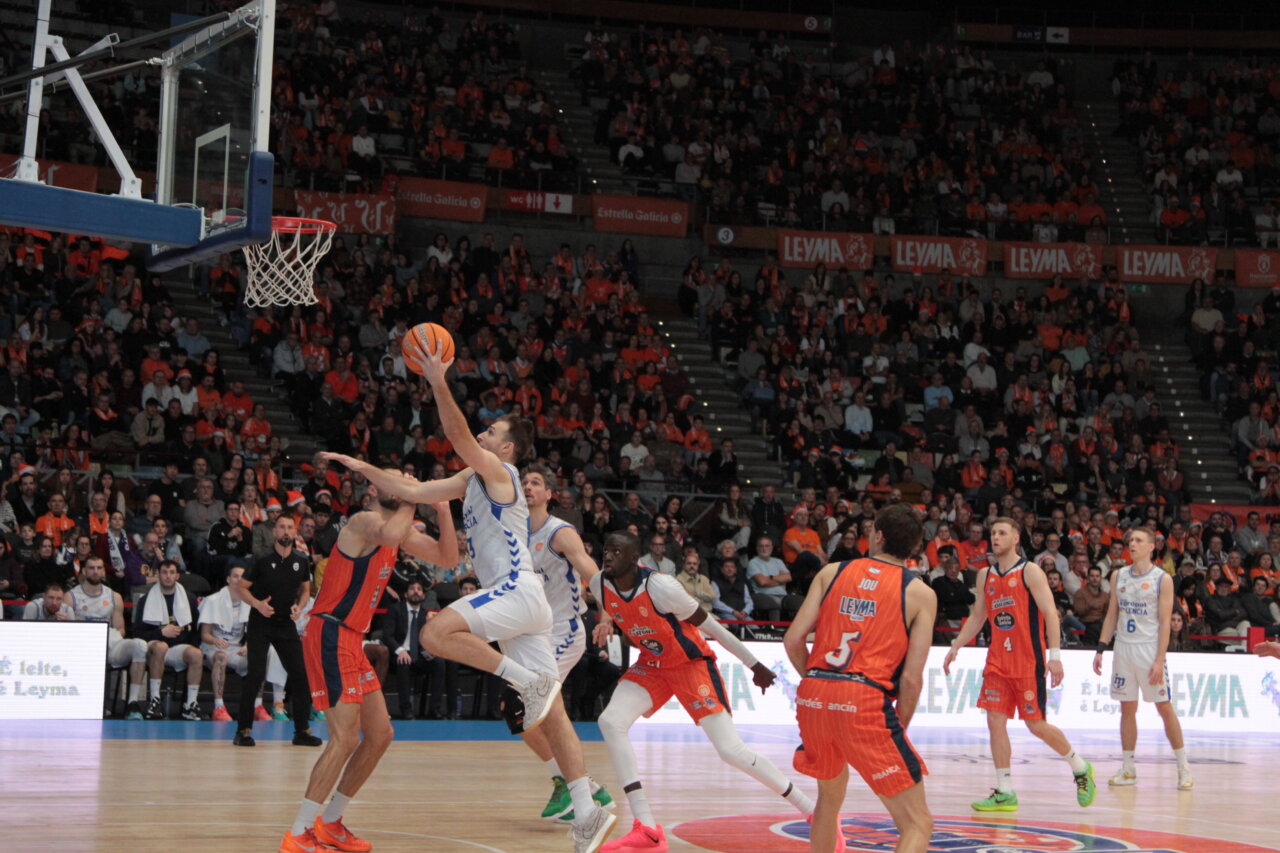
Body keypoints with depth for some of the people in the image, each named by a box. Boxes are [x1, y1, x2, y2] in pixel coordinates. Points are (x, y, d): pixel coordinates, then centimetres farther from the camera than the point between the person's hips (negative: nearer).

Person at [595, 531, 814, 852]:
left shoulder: (660, 586, -30)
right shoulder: (600, 584, -12)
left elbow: (708, 624, -19)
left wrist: (754, 665, -11)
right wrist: (605, 626, -4)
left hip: (692, 665, -6)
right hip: (652, 666, 6)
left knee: (731, 751, -12)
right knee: (610, 722, -16)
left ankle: (814, 812, 4)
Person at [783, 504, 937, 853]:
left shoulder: (831, 572, 12)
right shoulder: (920, 593, 5)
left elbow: (793, 640, 6)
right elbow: (911, 678, -2)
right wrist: (898, 729, 13)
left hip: (812, 697, 5)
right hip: (865, 703, -5)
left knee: (830, 795, 32)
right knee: (918, 824, 0)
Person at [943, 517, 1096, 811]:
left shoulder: (1030, 572, -7)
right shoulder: (985, 575, 11)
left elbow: (1050, 613, -12)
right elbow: (977, 617, 21)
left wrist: (1055, 655, -20)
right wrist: (955, 648, 15)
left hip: (1028, 662, -6)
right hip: (998, 661, 6)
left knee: (1036, 725, -3)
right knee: (995, 722, -2)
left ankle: (1080, 768, 21)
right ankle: (1005, 793, 3)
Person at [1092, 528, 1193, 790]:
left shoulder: (1162, 579, -5)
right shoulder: (1119, 577, 10)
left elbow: (1165, 622, -8)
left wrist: (1159, 660, -15)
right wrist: (1101, 649, 6)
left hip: (1149, 648, -4)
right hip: (1123, 648, 4)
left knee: (1165, 707, -3)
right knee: (1127, 708, 7)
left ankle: (1183, 767, 5)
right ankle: (1128, 769, 12)